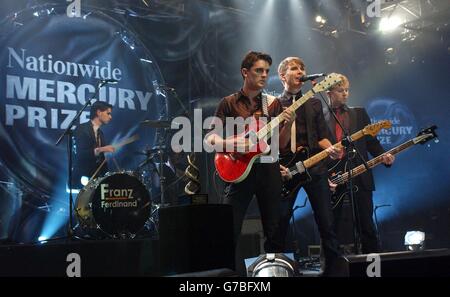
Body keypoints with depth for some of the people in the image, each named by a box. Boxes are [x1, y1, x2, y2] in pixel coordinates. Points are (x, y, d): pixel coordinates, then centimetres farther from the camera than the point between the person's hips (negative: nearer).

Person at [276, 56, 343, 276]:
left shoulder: (314, 104, 16)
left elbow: (321, 137, 13)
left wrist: (331, 149, -9)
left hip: (314, 166, 2)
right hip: (285, 169, -2)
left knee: (326, 223, -1)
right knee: (280, 223, -1)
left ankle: (333, 269, 8)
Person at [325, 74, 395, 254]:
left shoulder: (360, 114, 14)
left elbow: (371, 141, 10)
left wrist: (383, 156, -9)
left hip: (359, 176, 1)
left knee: (367, 225, 3)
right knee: (331, 227, 5)